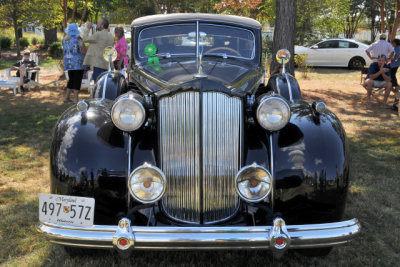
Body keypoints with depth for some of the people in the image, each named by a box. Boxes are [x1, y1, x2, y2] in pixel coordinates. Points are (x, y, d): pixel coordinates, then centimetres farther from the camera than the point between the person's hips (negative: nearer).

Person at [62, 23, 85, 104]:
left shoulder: (64, 39, 9)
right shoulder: (77, 38, -10)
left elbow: (65, 51, 16)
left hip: (68, 63, 6)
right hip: (77, 62, -6)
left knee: (71, 79, 16)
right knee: (77, 80, -2)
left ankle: (66, 97, 17)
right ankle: (75, 99, -3)